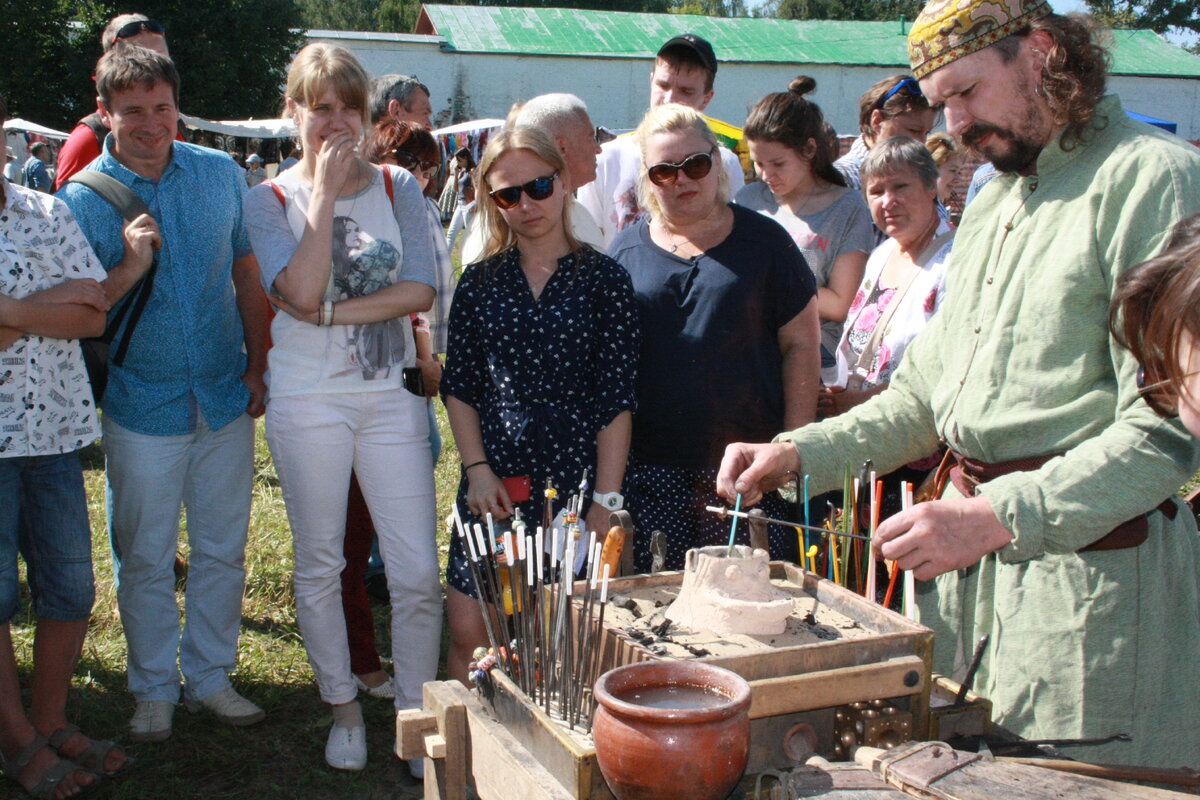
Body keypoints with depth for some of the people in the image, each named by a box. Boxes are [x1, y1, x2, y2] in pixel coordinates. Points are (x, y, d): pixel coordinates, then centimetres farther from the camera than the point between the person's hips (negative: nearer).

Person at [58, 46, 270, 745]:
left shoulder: (221, 174, 0)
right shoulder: (82, 197, -7)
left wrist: (258, 368, 6)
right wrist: (130, 267, -22)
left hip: (225, 399, 2)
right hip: (143, 406, -2)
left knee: (223, 549, 12)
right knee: (146, 558, 9)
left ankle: (211, 674, 30)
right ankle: (155, 688, 27)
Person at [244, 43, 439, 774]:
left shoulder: (399, 188, 5)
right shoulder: (270, 200, -1)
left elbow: (421, 291, -7)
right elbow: (300, 292, -17)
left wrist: (332, 311, -14)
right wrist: (325, 194, -15)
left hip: (391, 397, 1)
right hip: (309, 402, -1)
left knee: (418, 574, -1)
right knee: (320, 566, 11)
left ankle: (416, 716, 16)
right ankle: (344, 709, 29)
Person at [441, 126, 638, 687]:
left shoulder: (603, 279, -1)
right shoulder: (480, 282, 8)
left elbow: (616, 400, -3)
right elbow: (458, 387, 10)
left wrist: (606, 501, -8)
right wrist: (477, 469, -3)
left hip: (574, 482, -2)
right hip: (494, 484, 3)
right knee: (469, 635, 3)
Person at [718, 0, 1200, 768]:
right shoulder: (993, 203, 17)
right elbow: (925, 399, 19)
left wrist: (1000, 516, -27)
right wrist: (798, 453, 6)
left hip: (1089, 561, -7)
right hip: (969, 560, 8)